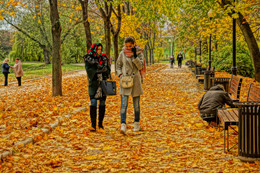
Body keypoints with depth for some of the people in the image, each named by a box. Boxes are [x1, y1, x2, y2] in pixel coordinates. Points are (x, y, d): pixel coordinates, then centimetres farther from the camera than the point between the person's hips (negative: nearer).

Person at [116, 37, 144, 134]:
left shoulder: (139, 53, 0)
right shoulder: (122, 53, 4)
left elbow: (140, 66, -10)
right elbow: (118, 65, 14)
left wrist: (134, 56, -18)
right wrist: (120, 74, -2)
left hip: (135, 80, 0)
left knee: (136, 104, 9)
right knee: (124, 104, -10)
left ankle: (136, 123, 25)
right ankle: (123, 125, -15)